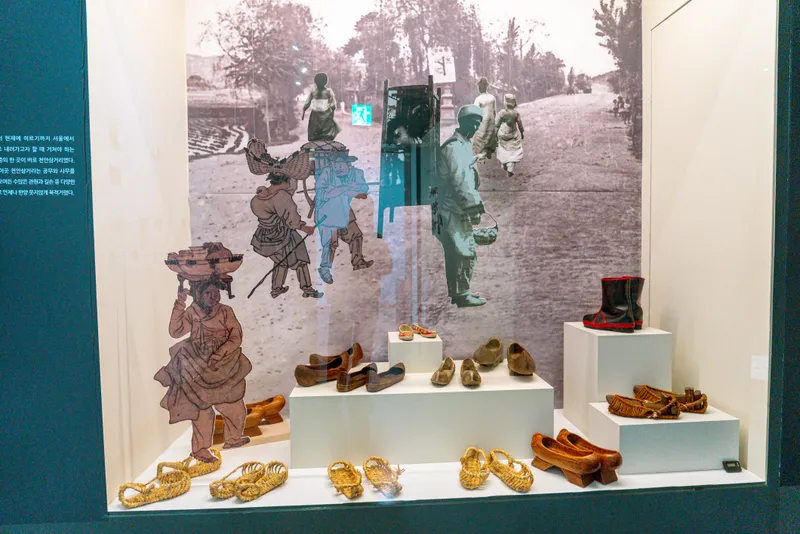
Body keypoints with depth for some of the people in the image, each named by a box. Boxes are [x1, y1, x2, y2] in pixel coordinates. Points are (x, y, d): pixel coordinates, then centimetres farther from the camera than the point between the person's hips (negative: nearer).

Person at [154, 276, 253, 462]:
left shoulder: (225, 311, -9)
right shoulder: (192, 313, -9)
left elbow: (236, 337, -14)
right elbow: (175, 332, -23)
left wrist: (219, 354, -26)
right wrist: (180, 304, -28)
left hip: (225, 369, 2)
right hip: (199, 371, -2)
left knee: (235, 408, 12)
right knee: (203, 410, 1)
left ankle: (233, 438, 38)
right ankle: (200, 449, 24)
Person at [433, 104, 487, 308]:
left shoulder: (464, 145, 18)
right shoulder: (455, 147, -15)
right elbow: (459, 183, -21)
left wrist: (475, 202, 17)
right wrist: (474, 205, -16)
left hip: (458, 210, 10)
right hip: (454, 212, -10)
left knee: (456, 253, 16)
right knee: (464, 253, -5)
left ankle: (457, 292, 26)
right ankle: (462, 294, 4)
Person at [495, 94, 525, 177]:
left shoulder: (501, 113, -18)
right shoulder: (516, 113, -17)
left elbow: (497, 125, -11)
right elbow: (520, 125, -6)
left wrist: (496, 135, 2)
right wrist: (522, 133, 11)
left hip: (503, 135, 1)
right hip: (513, 136, -1)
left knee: (504, 149, 24)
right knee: (513, 151, 10)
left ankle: (505, 165, 40)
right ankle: (510, 169, 2)